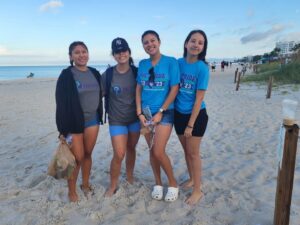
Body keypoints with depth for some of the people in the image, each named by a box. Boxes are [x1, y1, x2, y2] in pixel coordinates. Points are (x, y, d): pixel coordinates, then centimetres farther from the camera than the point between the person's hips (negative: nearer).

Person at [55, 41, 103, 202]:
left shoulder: (94, 73, 6)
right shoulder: (66, 75, -10)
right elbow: (61, 102, -12)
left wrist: (99, 117, 12)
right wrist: (65, 128, -15)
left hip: (92, 120, 4)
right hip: (75, 122, -4)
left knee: (88, 154, 14)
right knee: (77, 157, 0)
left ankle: (85, 184, 32)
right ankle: (72, 190, 20)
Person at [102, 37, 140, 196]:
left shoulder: (137, 72, -4)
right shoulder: (108, 74, -9)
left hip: (135, 118, 2)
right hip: (117, 120, -2)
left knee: (131, 149, 16)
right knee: (119, 154, -5)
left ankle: (130, 177, 39)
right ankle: (113, 185, 18)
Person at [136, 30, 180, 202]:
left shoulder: (171, 62, -6)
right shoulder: (142, 64, 6)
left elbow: (174, 90, -9)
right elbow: (138, 89, 7)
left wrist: (160, 112, -13)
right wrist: (139, 113, -2)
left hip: (165, 112, -4)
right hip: (146, 113, 4)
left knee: (159, 152, -10)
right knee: (152, 151, 10)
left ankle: (173, 183, 14)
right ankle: (158, 183, 29)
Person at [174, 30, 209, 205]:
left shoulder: (203, 68, -15)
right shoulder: (178, 63, -2)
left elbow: (199, 99, -16)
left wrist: (190, 125, -16)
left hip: (196, 115, -5)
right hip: (179, 114, 5)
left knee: (193, 152, 4)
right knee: (186, 150, 17)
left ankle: (198, 190, 21)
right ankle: (192, 179, 39)